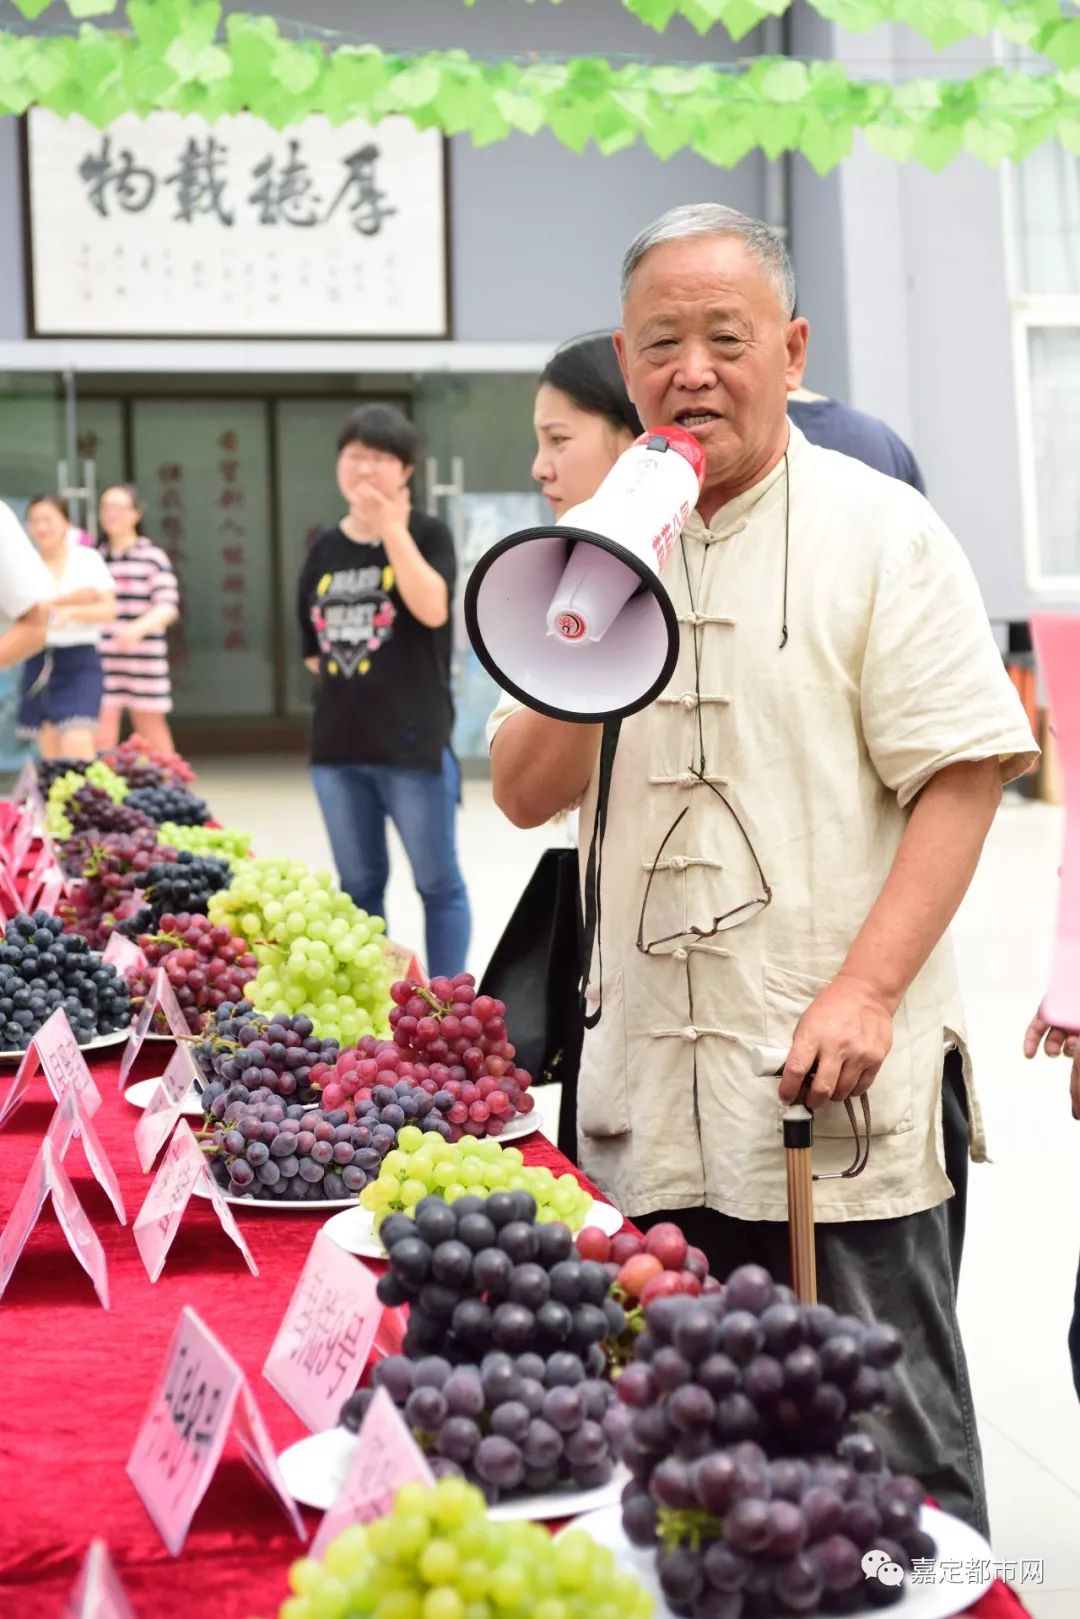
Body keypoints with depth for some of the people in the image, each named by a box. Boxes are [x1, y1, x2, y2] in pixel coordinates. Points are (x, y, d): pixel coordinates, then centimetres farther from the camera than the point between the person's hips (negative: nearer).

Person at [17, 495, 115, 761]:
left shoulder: (88, 560, 1)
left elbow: (109, 609, -7)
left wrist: (73, 611, -24)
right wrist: (71, 597, -14)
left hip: (79, 661, -3)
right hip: (39, 662, 3)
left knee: (78, 745, -18)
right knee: (51, 753, 8)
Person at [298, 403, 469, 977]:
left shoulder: (427, 534, -3)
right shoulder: (324, 551, 10)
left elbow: (433, 609, -21)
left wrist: (392, 527, -18)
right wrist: (345, 679, 4)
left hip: (415, 738, -5)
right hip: (338, 741, 5)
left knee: (437, 882, 2)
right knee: (358, 886, 13)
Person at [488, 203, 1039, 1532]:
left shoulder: (881, 534, -2)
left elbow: (962, 774, -9)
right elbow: (524, 795, 9)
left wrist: (867, 989, -19)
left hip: (833, 1085, -4)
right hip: (652, 1097, 5)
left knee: (890, 1457, 3)